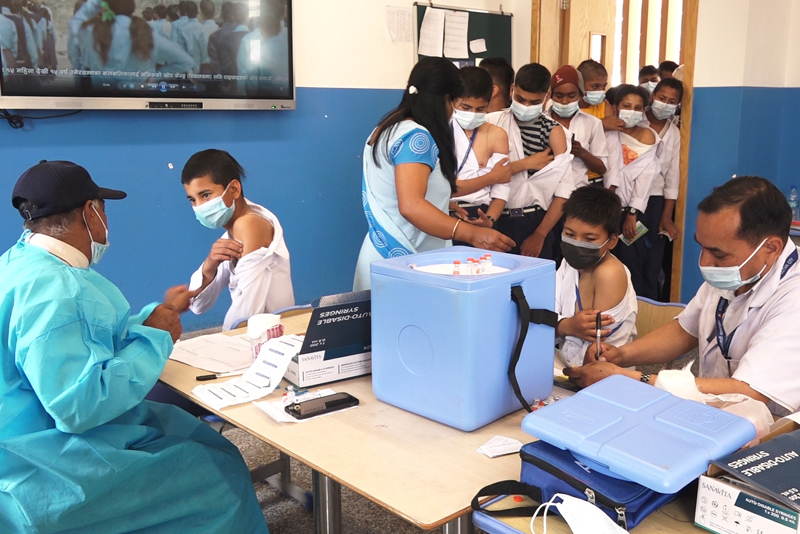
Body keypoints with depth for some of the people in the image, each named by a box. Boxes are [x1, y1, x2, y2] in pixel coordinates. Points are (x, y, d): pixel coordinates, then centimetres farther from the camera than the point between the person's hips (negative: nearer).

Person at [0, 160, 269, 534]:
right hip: (50, 464, -10)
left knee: (212, 442, 11)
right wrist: (156, 338, -20)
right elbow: (79, 407, -31)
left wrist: (157, 313, 20)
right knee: (221, 478, -7)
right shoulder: (51, 290, -27)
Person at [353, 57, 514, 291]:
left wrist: (444, 209, 29)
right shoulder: (416, 136, -15)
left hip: (385, 254, 10)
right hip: (401, 260, -10)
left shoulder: (389, 129, 14)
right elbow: (411, 206, -28)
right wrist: (472, 234, -30)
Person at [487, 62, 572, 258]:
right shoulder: (492, 122, 0)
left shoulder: (552, 130, 0)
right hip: (497, 219, 0)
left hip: (536, 221, 0)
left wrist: (539, 235, -10)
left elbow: (564, 191, -5)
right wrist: (526, 163, -10)